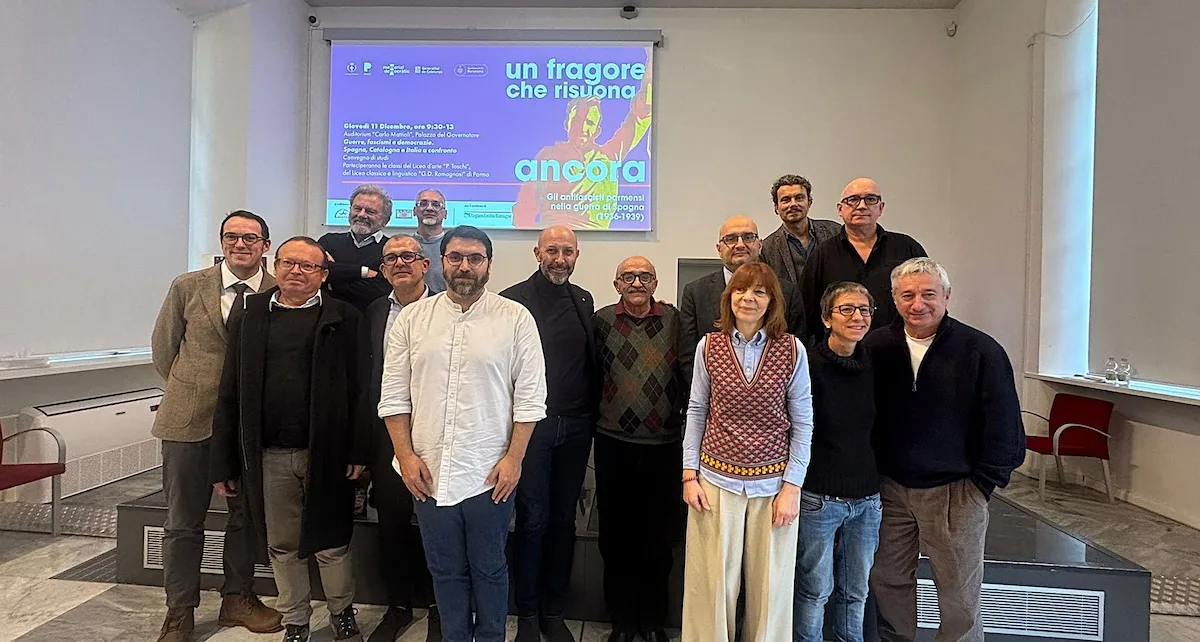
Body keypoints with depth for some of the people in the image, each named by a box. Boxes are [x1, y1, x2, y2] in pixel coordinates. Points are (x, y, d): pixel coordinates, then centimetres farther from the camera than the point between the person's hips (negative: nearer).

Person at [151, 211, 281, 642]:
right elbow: (162, 347, 9)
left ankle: (237, 599, 33)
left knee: (246, 516, 15)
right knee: (184, 522, 10)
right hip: (189, 420, 0)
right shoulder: (188, 287, -1)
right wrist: (188, 390, 10)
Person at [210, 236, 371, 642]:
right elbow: (230, 393, 6)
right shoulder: (250, 315, 7)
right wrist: (223, 462, 3)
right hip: (269, 455, 3)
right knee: (281, 546, 14)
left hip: (326, 452, -2)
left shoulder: (342, 317, -1)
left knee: (331, 544, 10)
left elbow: (357, 388, -5)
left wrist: (358, 450, -11)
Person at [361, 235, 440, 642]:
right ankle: (398, 606, 34)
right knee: (391, 525, 14)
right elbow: (365, 375, 9)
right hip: (386, 435, 4)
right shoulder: (374, 313, 8)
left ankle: (437, 607, 29)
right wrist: (365, 436, 7)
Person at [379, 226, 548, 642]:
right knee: (445, 571, 18)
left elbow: (529, 399, -5)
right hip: (428, 472, 3)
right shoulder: (412, 318, 3)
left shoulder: (516, 319, -4)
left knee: (489, 570, 14)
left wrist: (513, 459, -8)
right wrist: (406, 456, -2)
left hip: (490, 474, -2)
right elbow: (394, 396, 4)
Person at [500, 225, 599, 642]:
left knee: (564, 519, 12)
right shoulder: (513, 300, -5)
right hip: (532, 424, -4)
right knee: (532, 520, 4)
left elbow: (592, 364, 12)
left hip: (575, 427, 4)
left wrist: (592, 418, 7)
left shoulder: (583, 301, 9)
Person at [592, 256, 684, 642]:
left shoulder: (674, 319, 1)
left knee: (659, 537, 11)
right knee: (615, 536, 10)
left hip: (663, 443, 0)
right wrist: (596, 416, 2)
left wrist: (680, 414, 2)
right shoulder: (601, 320, 2)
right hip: (613, 443, 0)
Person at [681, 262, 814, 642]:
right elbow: (696, 413, 5)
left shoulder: (792, 350, -4)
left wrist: (792, 487, -4)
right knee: (712, 585, 8)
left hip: (773, 483, 0)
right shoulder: (709, 346, 0)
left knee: (771, 587, 9)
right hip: (716, 480, 1)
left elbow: (802, 424, 0)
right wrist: (690, 475, 1)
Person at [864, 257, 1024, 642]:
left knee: (959, 592, 9)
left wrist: (982, 481, -6)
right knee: (887, 581, 14)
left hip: (954, 490, -3)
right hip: (889, 487, 3)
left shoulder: (981, 351, -10)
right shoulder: (875, 347, -2)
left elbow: (1003, 426, -5)